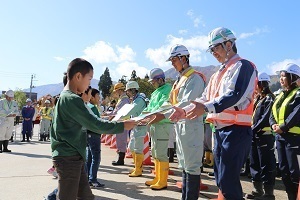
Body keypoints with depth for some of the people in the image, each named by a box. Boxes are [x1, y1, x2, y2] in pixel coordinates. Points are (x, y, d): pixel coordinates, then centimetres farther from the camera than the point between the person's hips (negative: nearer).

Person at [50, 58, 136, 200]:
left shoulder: (64, 97, 14)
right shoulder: (73, 99, -18)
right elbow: (94, 124, -20)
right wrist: (122, 126, -13)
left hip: (73, 157, 10)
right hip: (69, 158, -10)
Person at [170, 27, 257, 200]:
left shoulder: (243, 66, -6)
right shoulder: (219, 73, 21)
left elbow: (235, 95, -22)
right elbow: (205, 98, 16)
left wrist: (206, 108, -31)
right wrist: (185, 111, 2)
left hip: (236, 130, -9)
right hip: (220, 130, 9)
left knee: (228, 180, -7)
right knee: (221, 178, 16)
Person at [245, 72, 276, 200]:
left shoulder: (270, 98, -8)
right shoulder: (258, 98, 16)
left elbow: (265, 118, -17)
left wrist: (254, 129, -16)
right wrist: (251, 130, 5)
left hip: (265, 136, -8)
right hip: (255, 135, 9)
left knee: (266, 165, -2)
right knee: (255, 163, 13)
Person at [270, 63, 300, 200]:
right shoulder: (280, 96, 17)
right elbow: (272, 114, 12)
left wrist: (282, 127, -20)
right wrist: (273, 125, -6)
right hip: (280, 136, 8)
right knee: (283, 168, 11)